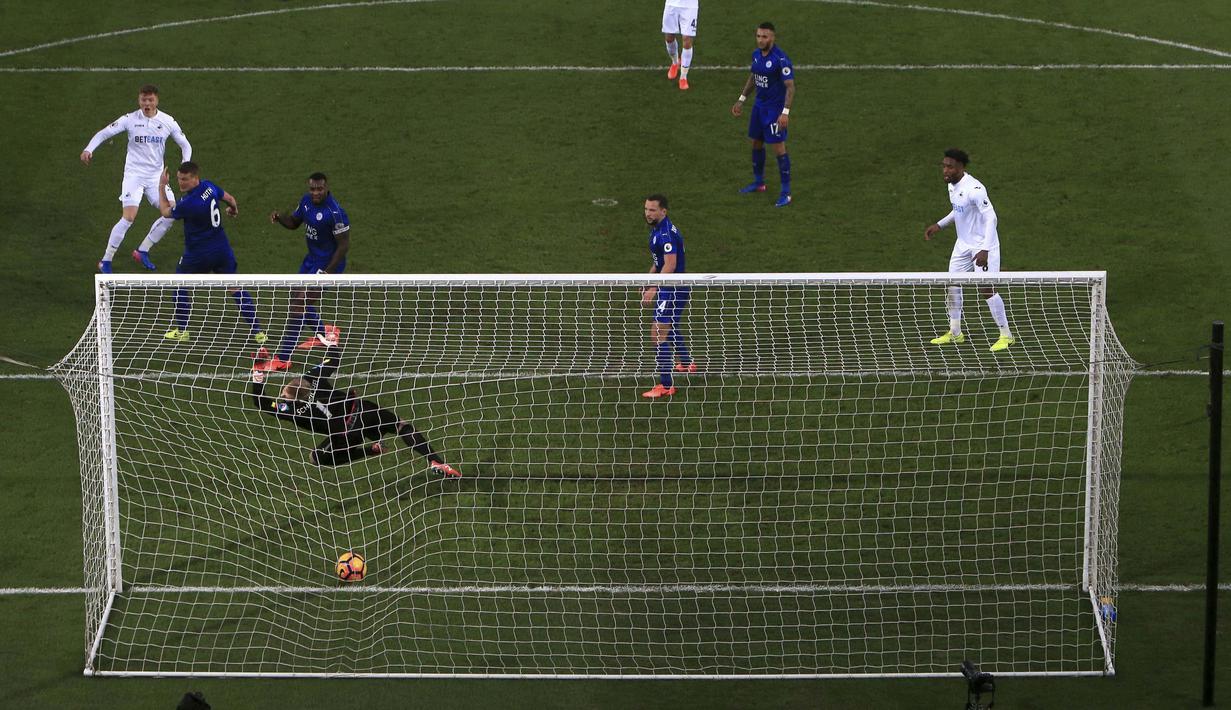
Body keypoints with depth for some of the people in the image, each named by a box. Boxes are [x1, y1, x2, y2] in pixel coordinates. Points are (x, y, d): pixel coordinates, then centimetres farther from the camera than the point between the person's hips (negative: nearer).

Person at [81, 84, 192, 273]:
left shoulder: (168, 122, 0)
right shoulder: (130, 119, -8)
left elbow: (185, 145, 9)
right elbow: (104, 133, -6)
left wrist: (186, 165, -9)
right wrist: (89, 149, -23)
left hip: (156, 175, 4)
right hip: (134, 174, -4)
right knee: (129, 217, -18)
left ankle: (142, 251, 15)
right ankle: (105, 261, -8)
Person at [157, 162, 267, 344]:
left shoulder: (189, 203, -25)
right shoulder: (209, 186, -5)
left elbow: (166, 211, -7)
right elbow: (229, 198, 14)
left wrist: (162, 186, 3)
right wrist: (234, 209, 37)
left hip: (198, 253, -6)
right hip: (222, 249, 6)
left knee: (179, 284, 17)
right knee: (235, 288, 9)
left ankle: (181, 330, 22)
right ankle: (258, 332, 6)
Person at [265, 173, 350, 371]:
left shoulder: (335, 212, -25)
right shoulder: (306, 201, -1)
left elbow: (344, 245, -21)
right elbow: (294, 222, 14)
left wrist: (326, 273, -22)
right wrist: (279, 217, -9)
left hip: (328, 264, -9)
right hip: (311, 259, 9)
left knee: (298, 307, -12)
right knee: (297, 301, 19)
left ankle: (283, 358, -8)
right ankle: (325, 332, 45)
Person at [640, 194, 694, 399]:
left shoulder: (666, 234, -24)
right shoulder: (657, 229, 9)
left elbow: (669, 266, -30)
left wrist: (653, 290, -30)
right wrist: (649, 281, 18)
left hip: (672, 290, -11)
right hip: (667, 289, 11)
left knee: (658, 334, -13)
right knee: (669, 328, 30)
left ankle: (666, 385, -12)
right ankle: (686, 363, 52)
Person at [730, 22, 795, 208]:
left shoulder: (781, 59, -21)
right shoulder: (756, 54, 4)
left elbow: (790, 87, -21)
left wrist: (785, 112, -27)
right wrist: (741, 100, 21)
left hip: (775, 109, -8)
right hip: (759, 105, 8)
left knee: (779, 147, -6)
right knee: (756, 143, 17)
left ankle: (786, 192, 1)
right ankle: (758, 182, 36)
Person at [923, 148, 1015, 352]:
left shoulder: (974, 189, -25)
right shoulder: (952, 186, 3)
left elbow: (991, 217, -27)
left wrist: (985, 250, -32)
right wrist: (939, 225, 15)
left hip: (983, 245, -9)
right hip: (963, 244, 9)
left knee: (986, 288, -10)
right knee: (952, 285, 9)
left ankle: (1006, 335, 2)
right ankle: (955, 332, 24)